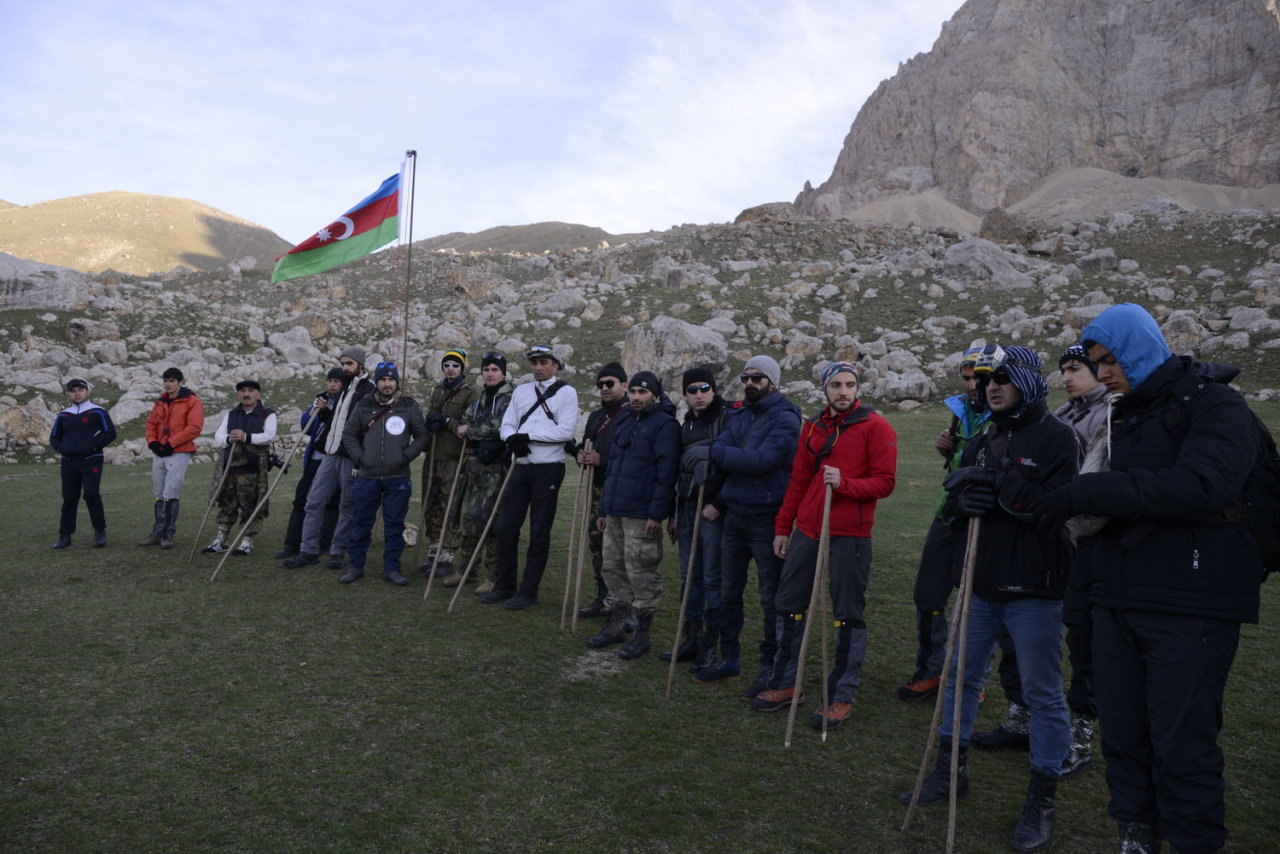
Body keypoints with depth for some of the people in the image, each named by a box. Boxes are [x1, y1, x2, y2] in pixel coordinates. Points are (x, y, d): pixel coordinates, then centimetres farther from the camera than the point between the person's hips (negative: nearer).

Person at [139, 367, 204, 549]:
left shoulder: (192, 402, -4)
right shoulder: (161, 403, 16)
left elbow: (194, 427, -13)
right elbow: (151, 423, 18)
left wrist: (171, 443, -15)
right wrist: (152, 442, -1)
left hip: (179, 454, -7)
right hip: (159, 454, 7)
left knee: (171, 495, -10)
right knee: (160, 496, 10)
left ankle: (167, 534, -4)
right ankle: (158, 533, 16)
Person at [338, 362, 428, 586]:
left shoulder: (409, 407, 1)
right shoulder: (363, 406, 4)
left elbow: (421, 436, 5)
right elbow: (349, 434, 12)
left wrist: (406, 456, -7)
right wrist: (359, 457, -1)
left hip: (398, 478, -1)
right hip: (367, 477, 1)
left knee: (395, 525, 5)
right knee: (361, 523, 7)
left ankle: (391, 568, 14)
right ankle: (355, 566, 19)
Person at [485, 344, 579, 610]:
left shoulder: (566, 392, -4)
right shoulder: (521, 392, 12)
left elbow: (566, 431, -15)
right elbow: (506, 426, 8)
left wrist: (528, 435, -15)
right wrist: (513, 439, -15)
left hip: (548, 469, -5)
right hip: (521, 467, 5)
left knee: (539, 532, 2)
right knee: (506, 526, 6)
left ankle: (529, 591, 12)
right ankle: (504, 586, 20)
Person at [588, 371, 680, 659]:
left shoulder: (665, 425, -9)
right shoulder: (625, 423, 18)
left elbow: (666, 473, -15)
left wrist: (657, 514, -20)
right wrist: (604, 509, 20)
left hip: (642, 516, -8)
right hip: (615, 513, 8)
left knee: (641, 573, -2)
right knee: (613, 569, 14)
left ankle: (642, 634, 10)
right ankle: (615, 626, 26)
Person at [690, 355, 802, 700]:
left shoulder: (785, 419, -11)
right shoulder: (738, 416, 11)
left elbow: (764, 458, -25)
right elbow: (722, 448, -1)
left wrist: (714, 453, -24)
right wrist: (708, 459, -25)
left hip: (767, 519, -7)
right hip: (734, 515, 7)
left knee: (771, 597, 3)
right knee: (728, 592, 15)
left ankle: (770, 667, 15)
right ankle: (728, 659, 29)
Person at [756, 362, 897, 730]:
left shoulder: (875, 427, -5)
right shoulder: (813, 428, 12)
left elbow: (884, 482, -10)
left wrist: (844, 483, -25)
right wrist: (783, 527, 15)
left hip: (850, 535, -6)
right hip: (807, 530, 6)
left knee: (848, 615, 2)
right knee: (788, 605, 12)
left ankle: (842, 696, 16)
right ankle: (785, 682, 27)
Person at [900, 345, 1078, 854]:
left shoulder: (1056, 437, -8)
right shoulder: (982, 442, 13)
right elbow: (953, 507, 11)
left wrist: (995, 484, -21)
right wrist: (963, 501, -12)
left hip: (1034, 587, -7)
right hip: (982, 583, 7)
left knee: (1042, 693, 4)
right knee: (962, 676, 15)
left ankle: (1042, 800, 19)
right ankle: (950, 771, 32)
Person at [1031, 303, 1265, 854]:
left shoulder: (1213, 404, -8)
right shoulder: (1123, 416, 15)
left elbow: (1200, 487, -25)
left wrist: (1088, 493, -24)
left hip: (1191, 607, -7)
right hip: (1117, 601, 7)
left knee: (1182, 743, 0)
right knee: (1122, 732, 12)